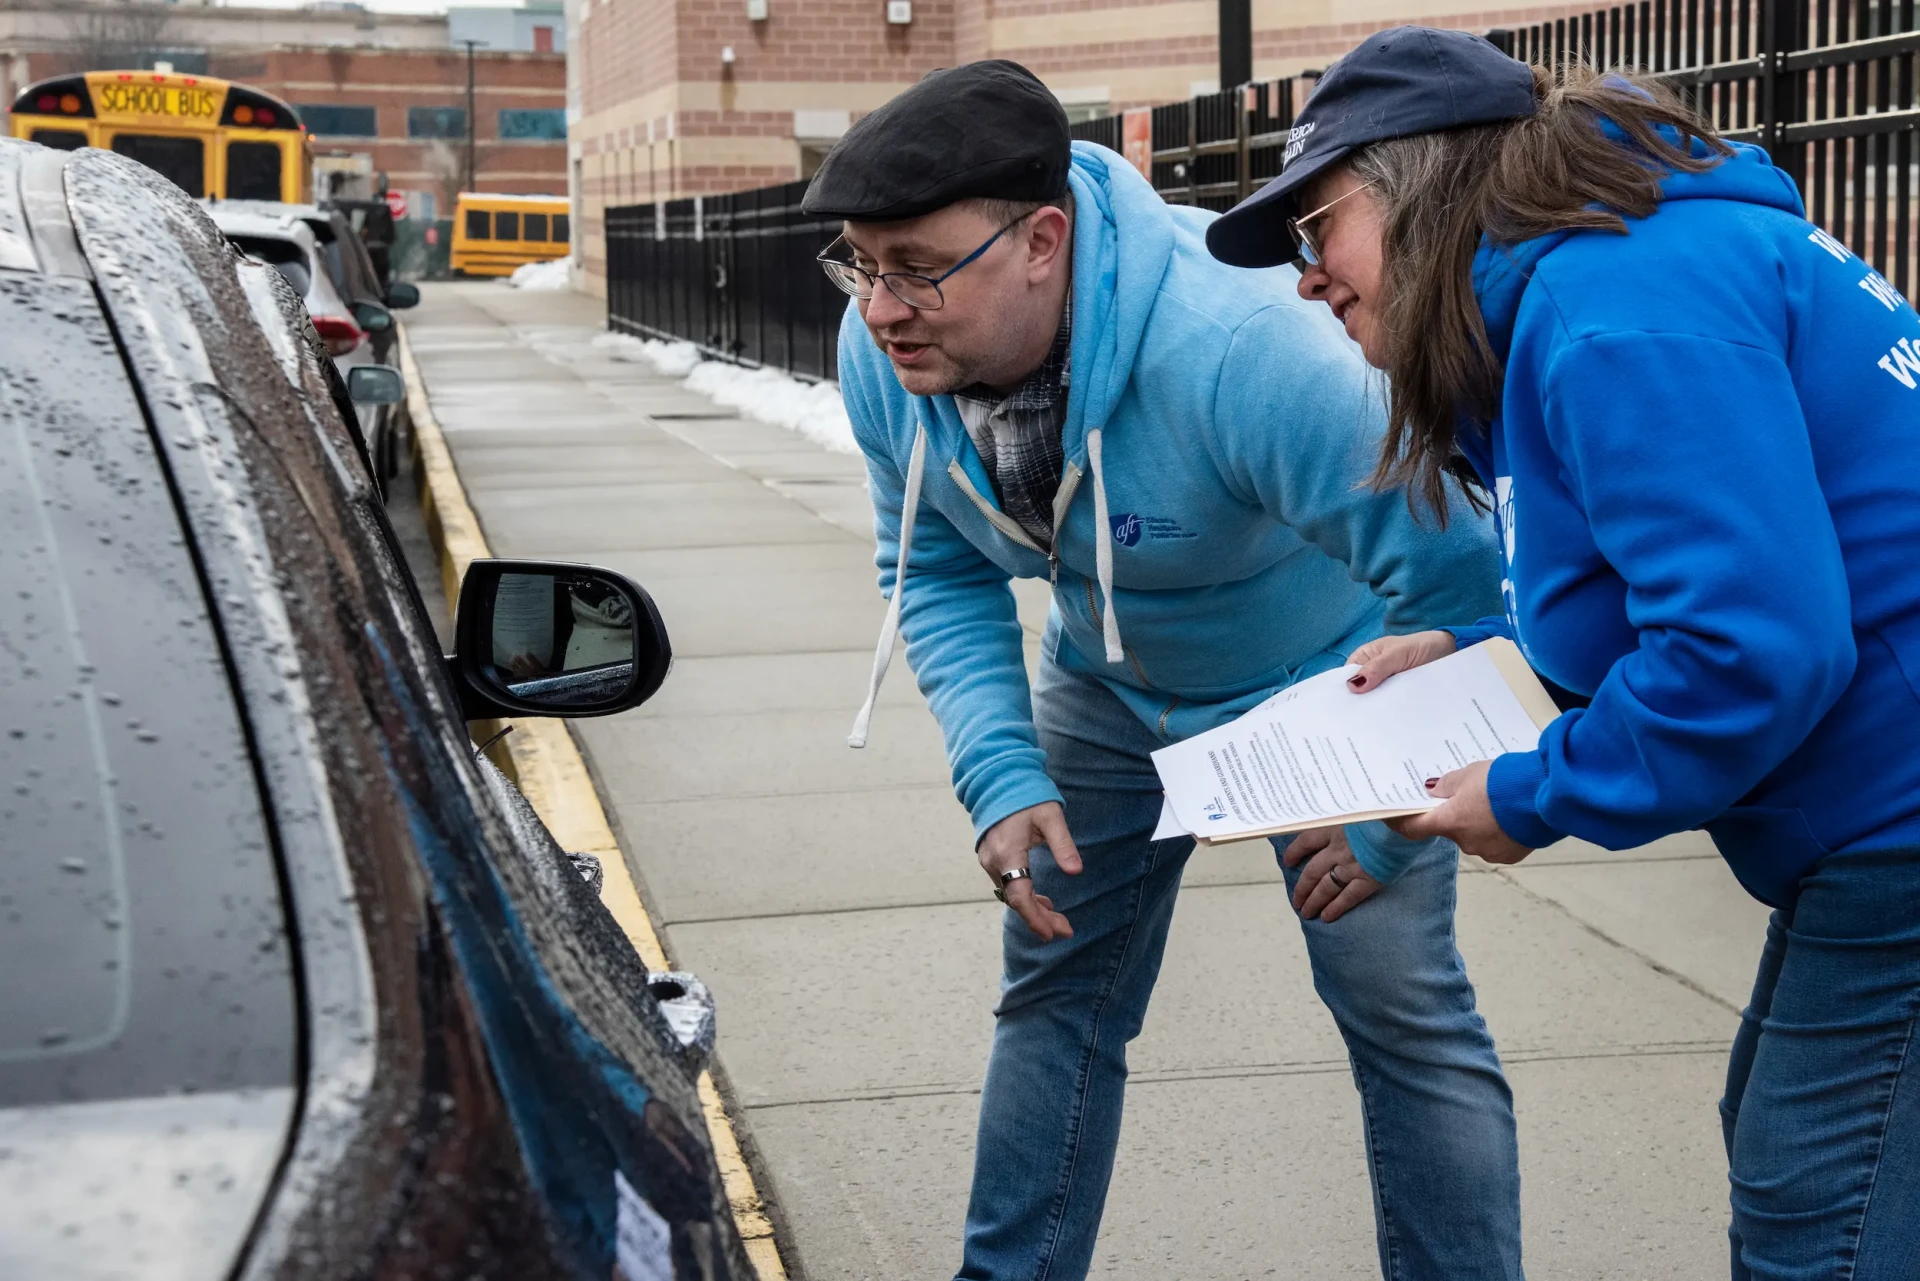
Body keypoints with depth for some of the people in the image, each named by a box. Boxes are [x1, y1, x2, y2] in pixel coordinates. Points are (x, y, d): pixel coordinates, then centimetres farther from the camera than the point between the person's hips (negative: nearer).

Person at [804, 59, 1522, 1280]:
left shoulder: (1238, 348, -42)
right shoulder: (884, 357, -22)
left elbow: (1456, 578, -35)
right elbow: (940, 579, -5)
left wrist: (1391, 821, -26)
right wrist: (1004, 781, -18)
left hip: (1330, 676, -5)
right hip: (1114, 683, 5)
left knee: (1404, 1015, -6)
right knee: (1057, 991, 10)